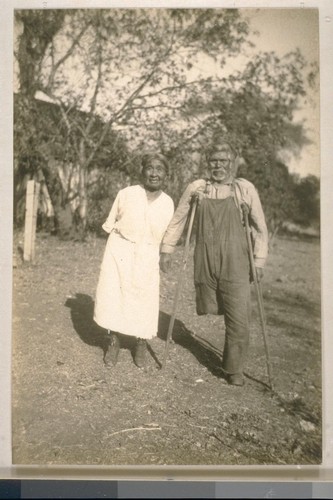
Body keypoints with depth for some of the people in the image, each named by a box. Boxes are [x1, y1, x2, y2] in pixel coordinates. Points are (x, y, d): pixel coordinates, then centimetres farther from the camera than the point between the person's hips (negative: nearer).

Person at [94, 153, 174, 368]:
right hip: (119, 253, -1)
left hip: (147, 258, 1)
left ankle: (141, 344, 30)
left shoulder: (168, 203, 1)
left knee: (144, 302, 4)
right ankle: (114, 342, 26)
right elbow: (110, 224, 4)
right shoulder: (126, 194, -6)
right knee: (112, 297, 1)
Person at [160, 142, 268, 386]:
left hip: (235, 265, -2)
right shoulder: (196, 188, 3)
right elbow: (178, 220, 10)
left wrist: (259, 260, 2)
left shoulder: (245, 189, -1)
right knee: (207, 309, 11)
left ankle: (234, 369, 17)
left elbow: (260, 228, 4)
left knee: (239, 319, -2)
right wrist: (167, 249, 8)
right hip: (204, 263, 2)